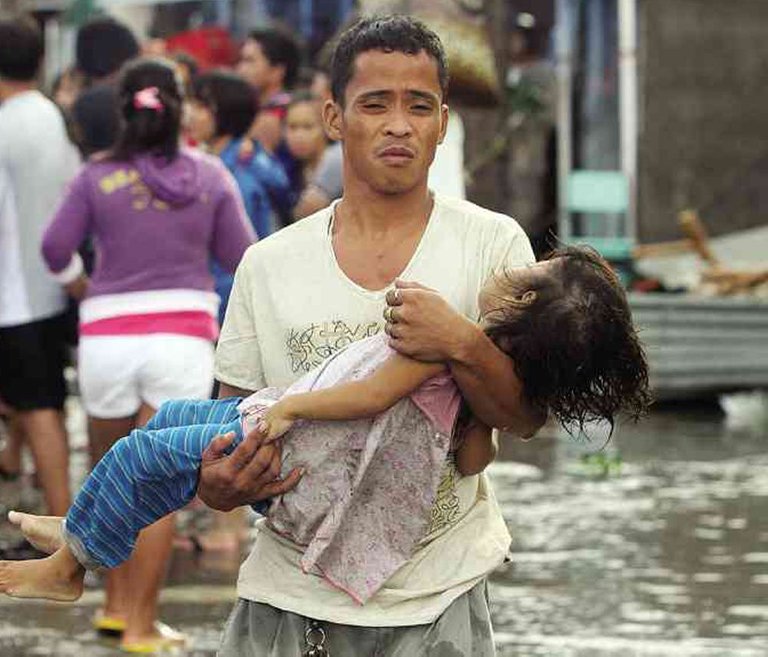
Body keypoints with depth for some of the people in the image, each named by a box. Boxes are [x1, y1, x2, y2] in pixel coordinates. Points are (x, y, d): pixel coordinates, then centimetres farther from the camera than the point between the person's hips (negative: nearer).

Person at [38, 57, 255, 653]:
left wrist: (82, 287, 19)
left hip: (108, 336, 1)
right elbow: (241, 256, 4)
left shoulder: (99, 176, -2)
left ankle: (116, 604, 24)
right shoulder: (210, 176, 0)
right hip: (183, 333, -1)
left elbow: (56, 248, -2)